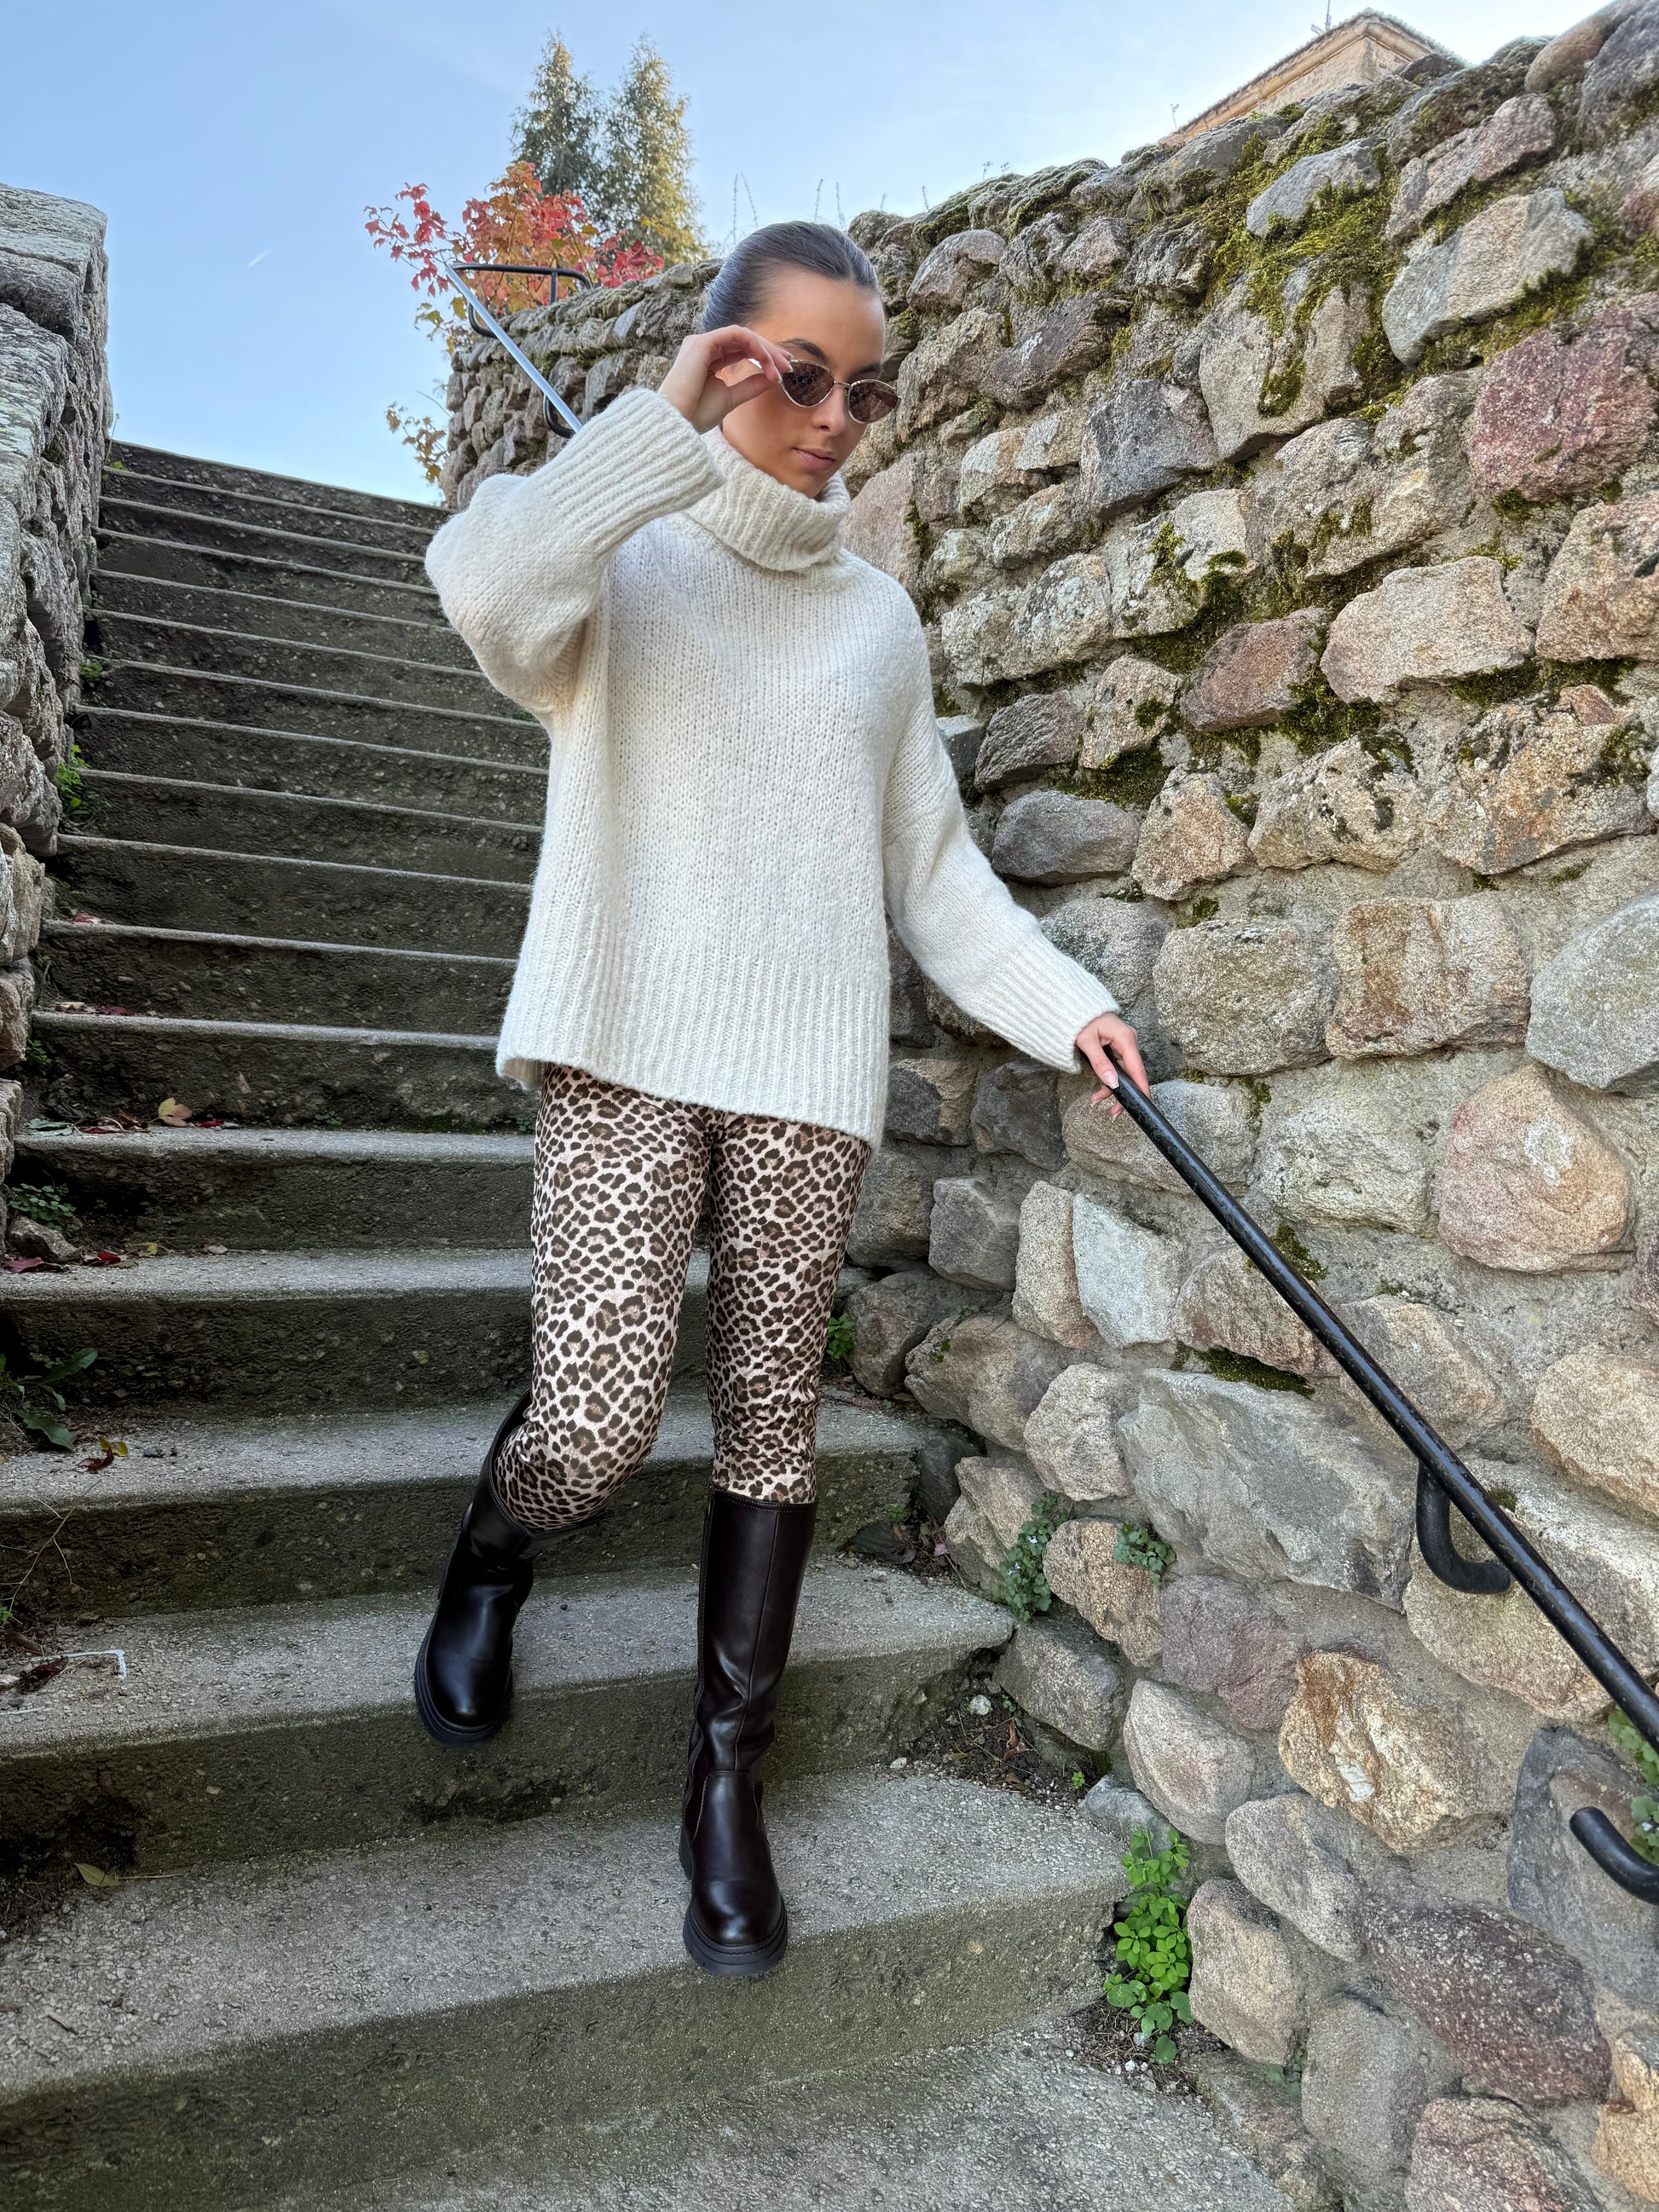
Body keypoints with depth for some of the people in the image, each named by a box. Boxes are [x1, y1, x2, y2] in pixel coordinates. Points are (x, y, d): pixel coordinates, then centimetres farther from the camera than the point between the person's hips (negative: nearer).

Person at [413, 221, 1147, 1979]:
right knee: (597, 1421, -11)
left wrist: (1056, 1002, 6)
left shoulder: (880, 619, 18)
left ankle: (726, 1781, 21)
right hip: (626, 1054, -3)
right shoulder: (622, 561, 7)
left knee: (772, 1425, 4)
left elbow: (933, 859, 17)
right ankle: (488, 1565, 26)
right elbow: (483, 585, -18)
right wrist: (672, 420, -18)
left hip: (810, 1072, 4)